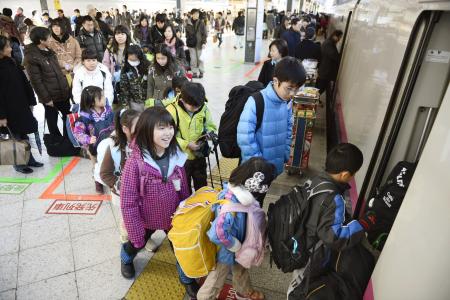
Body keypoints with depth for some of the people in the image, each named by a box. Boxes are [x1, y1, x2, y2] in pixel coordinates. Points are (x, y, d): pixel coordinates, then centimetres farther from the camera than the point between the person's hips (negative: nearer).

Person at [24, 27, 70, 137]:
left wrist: (66, 87, 12)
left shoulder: (49, 51, 8)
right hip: (50, 96, -7)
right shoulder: (31, 57, -17)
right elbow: (36, 81, -17)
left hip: (63, 93, 8)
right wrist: (46, 98, -16)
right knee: (52, 121, 10)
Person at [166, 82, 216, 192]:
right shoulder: (172, 110, -19)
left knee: (202, 186, 23)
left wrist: (209, 132, -14)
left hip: (199, 156, 4)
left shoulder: (203, 108, -5)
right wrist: (187, 144, -25)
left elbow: (210, 125, 9)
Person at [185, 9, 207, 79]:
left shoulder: (201, 23, -3)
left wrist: (204, 42, -11)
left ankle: (201, 72, 15)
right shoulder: (188, 23, 3)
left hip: (199, 43, -2)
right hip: (191, 43, 2)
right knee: (193, 58, 4)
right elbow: (187, 33, 12)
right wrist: (187, 41, 11)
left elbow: (204, 33, -3)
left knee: (199, 58, 2)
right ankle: (194, 72, 13)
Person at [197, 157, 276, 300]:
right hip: (225, 251, -8)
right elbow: (217, 234, -46)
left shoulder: (235, 189, -19)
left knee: (241, 270, 34)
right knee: (216, 281, 20)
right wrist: (235, 245, -26)